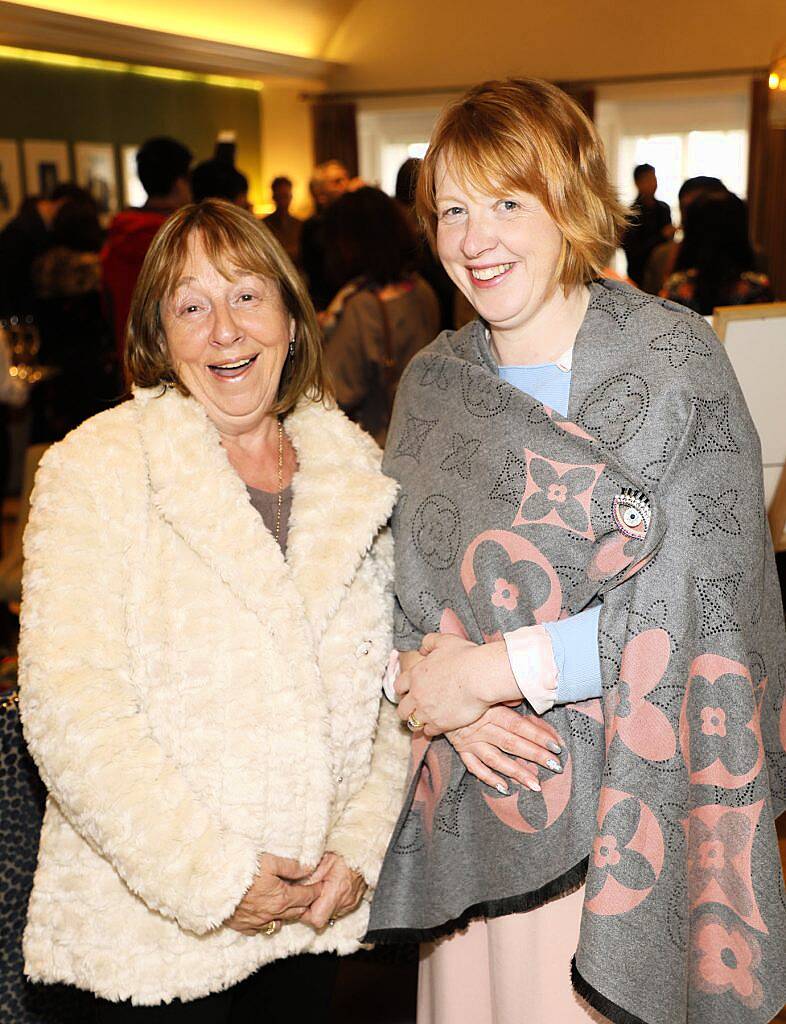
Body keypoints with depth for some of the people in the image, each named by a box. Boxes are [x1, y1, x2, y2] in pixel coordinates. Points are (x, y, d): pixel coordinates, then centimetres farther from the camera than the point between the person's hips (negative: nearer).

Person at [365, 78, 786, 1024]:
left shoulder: (675, 358, -7)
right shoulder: (430, 383, 7)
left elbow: (696, 594, -15)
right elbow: (404, 583, 8)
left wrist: (495, 668, -16)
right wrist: (442, 693, -12)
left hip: (633, 797, -3)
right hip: (476, 799, 4)